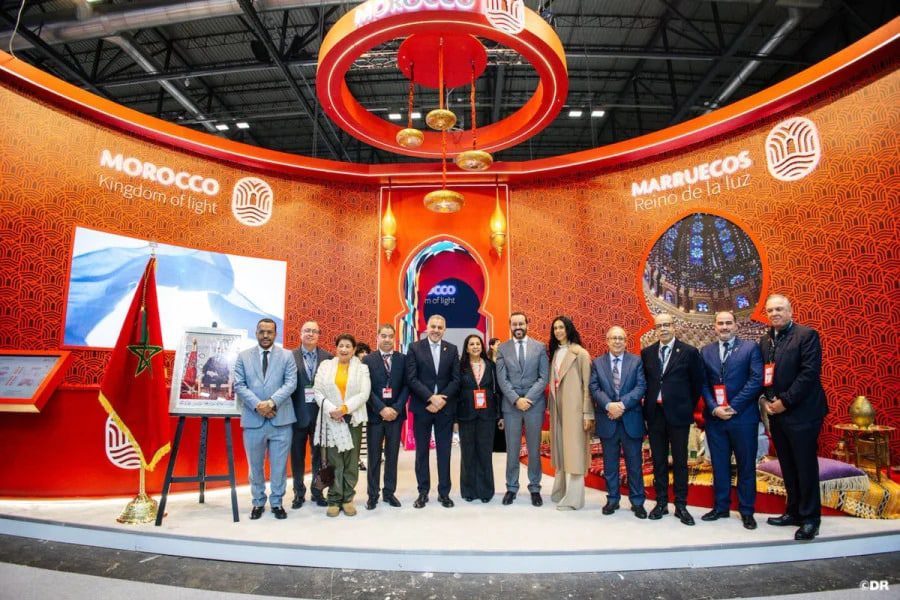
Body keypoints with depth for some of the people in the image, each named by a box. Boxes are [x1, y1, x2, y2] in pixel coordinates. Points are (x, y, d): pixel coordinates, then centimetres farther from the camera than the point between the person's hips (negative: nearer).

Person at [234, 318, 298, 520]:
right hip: (253, 419, 1)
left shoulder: (286, 356, 4)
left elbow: (291, 383, -5)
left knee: (279, 465, 6)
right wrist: (257, 405, -14)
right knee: (255, 465, 12)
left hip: (280, 419, -1)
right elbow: (239, 385, -1)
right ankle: (258, 502, 28)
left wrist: (272, 402, -18)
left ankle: (276, 502, 21)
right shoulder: (243, 356, 7)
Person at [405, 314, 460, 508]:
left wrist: (441, 400, -11)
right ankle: (423, 492, 19)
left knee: (444, 451, 7)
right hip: (422, 407, -1)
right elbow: (412, 378, -7)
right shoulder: (414, 348, 0)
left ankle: (444, 492, 18)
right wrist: (431, 397, -15)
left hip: (445, 407, 1)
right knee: (422, 451, 7)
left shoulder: (452, 349, 6)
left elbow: (456, 379, 1)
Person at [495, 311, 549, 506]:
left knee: (534, 449, 8)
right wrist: (516, 399, -13)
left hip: (535, 404, 0)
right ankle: (511, 487, 18)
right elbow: (502, 379, -2)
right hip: (510, 404, 0)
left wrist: (528, 398, -12)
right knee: (512, 449, 7)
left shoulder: (540, 347, 3)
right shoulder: (502, 349, 4)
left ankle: (535, 488, 20)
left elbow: (544, 377, -3)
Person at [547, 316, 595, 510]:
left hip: (573, 407, -6)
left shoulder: (580, 353, -7)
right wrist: (551, 409, 7)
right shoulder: (554, 353, 13)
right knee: (560, 450, 13)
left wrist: (587, 413, -13)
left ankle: (573, 498, 6)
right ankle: (560, 492, 24)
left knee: (573, 450, -2)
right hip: (557, 407, 6)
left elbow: (587, 384, -10)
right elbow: (552, 382, 13)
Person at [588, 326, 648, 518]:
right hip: (607, 420, 1)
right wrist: (609, 405, -18)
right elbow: (594, 388, -2)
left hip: (631, 419, -1)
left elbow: (641, 387, -6)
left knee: (634, 463, 7)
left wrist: (622, 404, -17)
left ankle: (637, 502, 19)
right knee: (610, 463, 10)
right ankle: (612, 499, 23)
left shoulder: (637, 361, 3)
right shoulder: (597, 363, 6)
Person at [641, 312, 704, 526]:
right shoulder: (647, 353, 6)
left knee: (680, 460, 5)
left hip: (678, 414, -3)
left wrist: (689, 408, 5)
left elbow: (697, 383, 4)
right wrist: (648, 405, 6)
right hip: (654, 414, 3)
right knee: (658, 460, 9)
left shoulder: (689, 352, -3)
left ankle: (681, 505, 16)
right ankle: (661, 502, 20)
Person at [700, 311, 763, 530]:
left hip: (743, 416, -3)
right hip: (714, 417, 3)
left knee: (746, 465, 7)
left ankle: (747, 511, 20)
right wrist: (714, 408, -9)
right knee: (719, 465, 11)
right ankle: (721, 507, 22)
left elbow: (756, 380, -9)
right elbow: (703, 383, 5)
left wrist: (733, 407, -14)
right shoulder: (706, 351, 9)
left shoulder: (750, 348, 0)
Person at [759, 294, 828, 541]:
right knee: (788, 467, 14)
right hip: (776, 413, 6)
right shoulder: (765, 341, 11)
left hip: (801, 413, -6)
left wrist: (785, 402, -16)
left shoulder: (807, 335, -8)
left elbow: (810, 373, -16)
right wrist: (766, 400, -2)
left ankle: (810, 518, 15)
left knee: (805, 466, 2)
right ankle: (794, 512, 26)